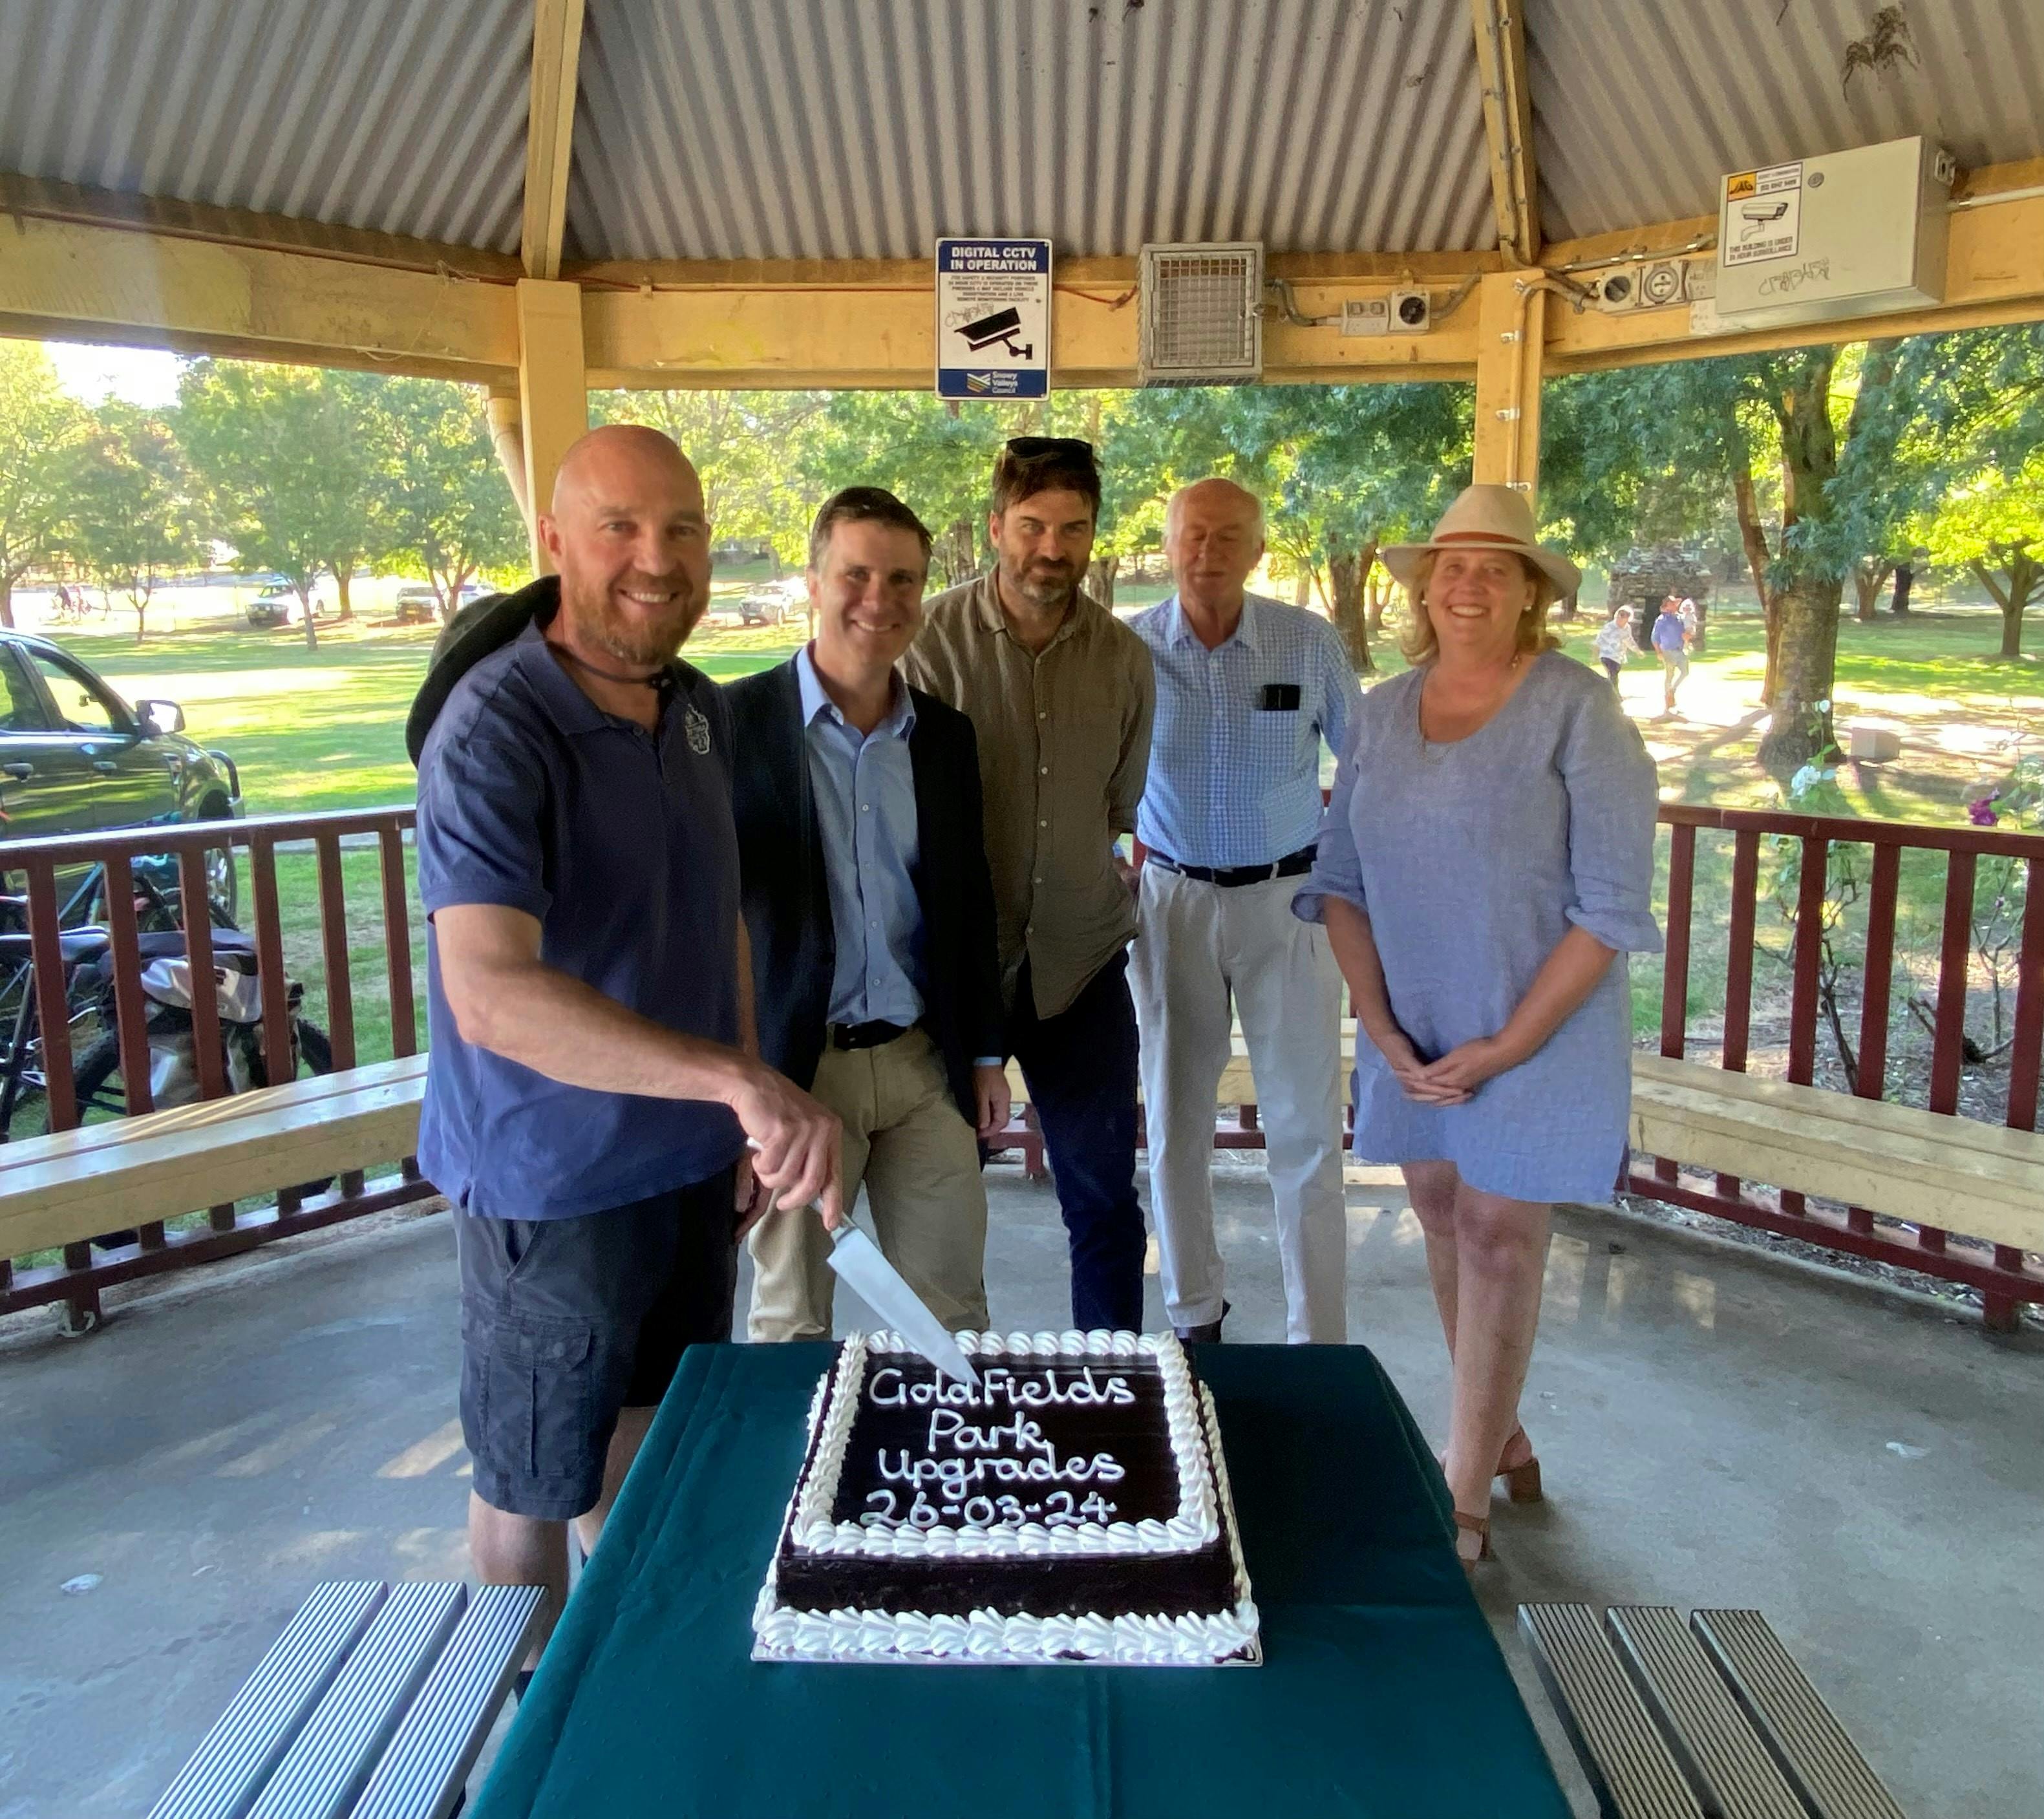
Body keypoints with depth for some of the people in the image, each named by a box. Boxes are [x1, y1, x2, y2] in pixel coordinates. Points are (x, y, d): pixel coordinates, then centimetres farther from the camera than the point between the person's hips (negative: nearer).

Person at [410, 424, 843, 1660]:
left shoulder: (702, 711, 2)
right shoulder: (494, 731, -23)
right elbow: (491, 994, -36)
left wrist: (748, 1117, 10)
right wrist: (740, 1077, -44)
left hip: (693, 1156, 7)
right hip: (555, 1181, -7)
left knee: (654, 1440, 24)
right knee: (537, 1485, 13)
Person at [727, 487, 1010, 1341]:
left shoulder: (946, 735, 7)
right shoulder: (736, 721, -7)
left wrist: (985, 1053, 12)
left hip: (925, 1063, 4)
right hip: (795, 1067, -3)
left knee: (954, 1314, 12)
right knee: (793, 1322, 11)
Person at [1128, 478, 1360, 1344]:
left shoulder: (1310, 643, -6)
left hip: (1287, 898, -1)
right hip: (1173, 898, 1)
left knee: (1306, 1129, 1)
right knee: (1176, 1120, 11)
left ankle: (1320, 1340, 13)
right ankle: (1193, 1317, 28)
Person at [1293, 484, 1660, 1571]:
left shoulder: (1576, 711, -11)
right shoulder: (1382, 713, 4)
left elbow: (1612, 904, -13)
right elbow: (1340, 879, 4)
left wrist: (1506, 1044, -15)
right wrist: (1381, 1027, -6)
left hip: (1541, 1024, -5)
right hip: (1413, 1026, 5)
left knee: (1498, 1236, 0)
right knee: (1443, 1217, 13)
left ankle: (1463, 1502, 13)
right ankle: (1502, 1439, 33)